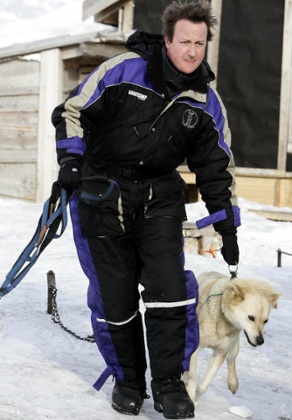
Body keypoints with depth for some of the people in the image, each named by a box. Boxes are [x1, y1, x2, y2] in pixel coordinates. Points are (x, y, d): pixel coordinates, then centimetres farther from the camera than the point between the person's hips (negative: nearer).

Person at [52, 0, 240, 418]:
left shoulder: (206, 102, 1)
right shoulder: (124, 69, -9)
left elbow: (217, 168, 10)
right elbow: (72, 111, 0)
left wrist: (227, 226, 9)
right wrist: (71, 160, -12)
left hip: (160, 197, 2)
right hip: (102, 194, -2)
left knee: (169, 286, -11)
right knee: (113, 294, 2)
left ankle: (169, 383, 5)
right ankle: (127, 379, 21)